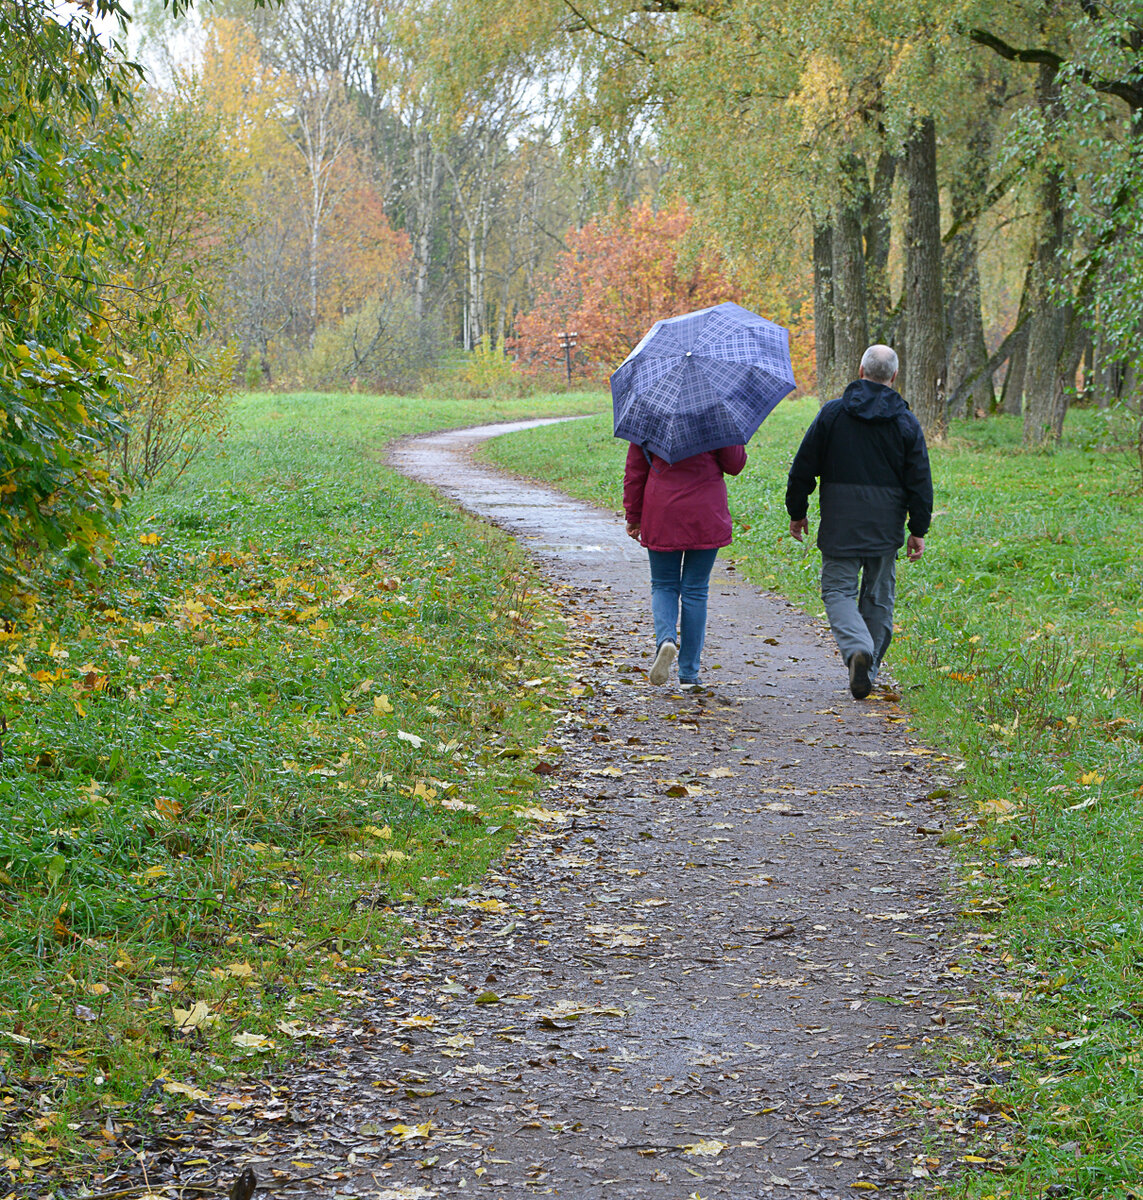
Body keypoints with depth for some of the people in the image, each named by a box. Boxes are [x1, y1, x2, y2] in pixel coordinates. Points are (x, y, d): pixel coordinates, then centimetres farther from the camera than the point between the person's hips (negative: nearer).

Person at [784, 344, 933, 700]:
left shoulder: (831, 414, -3)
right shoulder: (906, 423, 0)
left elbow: (803, 468, -1)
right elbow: (919, 481, 0)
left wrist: (797, 512, 11)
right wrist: (918, 530, 6)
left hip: (840, 526, -2)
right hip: (886, 529, 2)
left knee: (838, 590, 1)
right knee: (878, 596, 12)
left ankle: (857, 648, -25)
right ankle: (868, 672, 15)